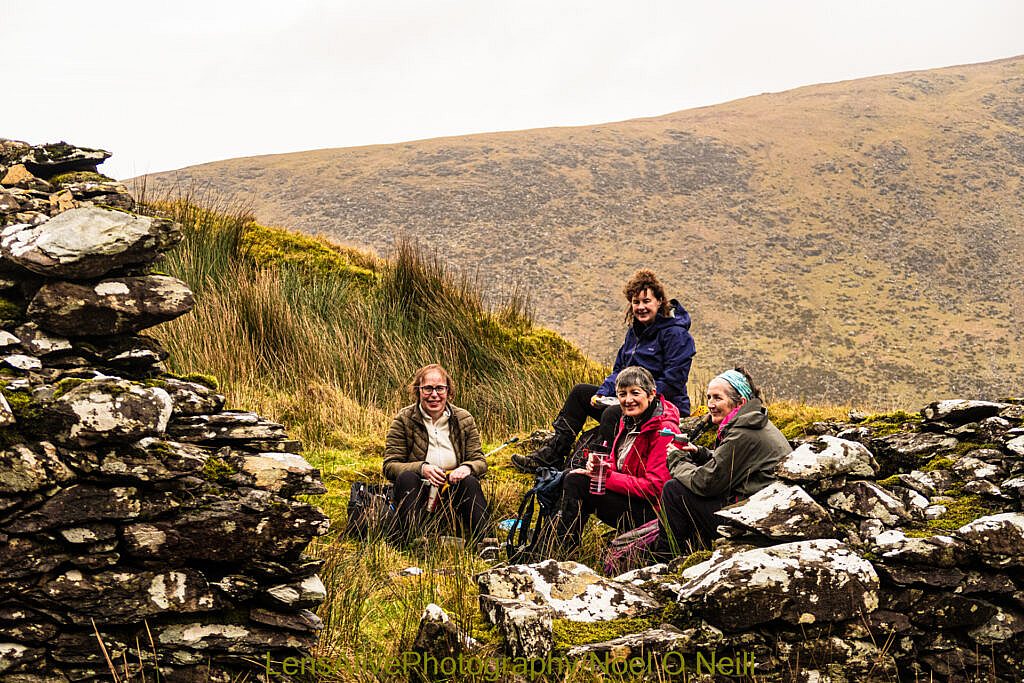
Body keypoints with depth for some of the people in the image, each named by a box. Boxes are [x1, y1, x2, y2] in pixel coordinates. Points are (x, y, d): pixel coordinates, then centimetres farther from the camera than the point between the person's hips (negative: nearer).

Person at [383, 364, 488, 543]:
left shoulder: (464, 419, 6)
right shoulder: (404, 419, -1)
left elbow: (480, 461, 6)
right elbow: (389, 466, -5)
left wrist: (467, 468, -20)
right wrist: (421, 468, -24)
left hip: (454, 491, 1)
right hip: (417, 494, -1)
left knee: (470, 481, -29)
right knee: (406, 477, -31)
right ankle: (405, 541, -41)